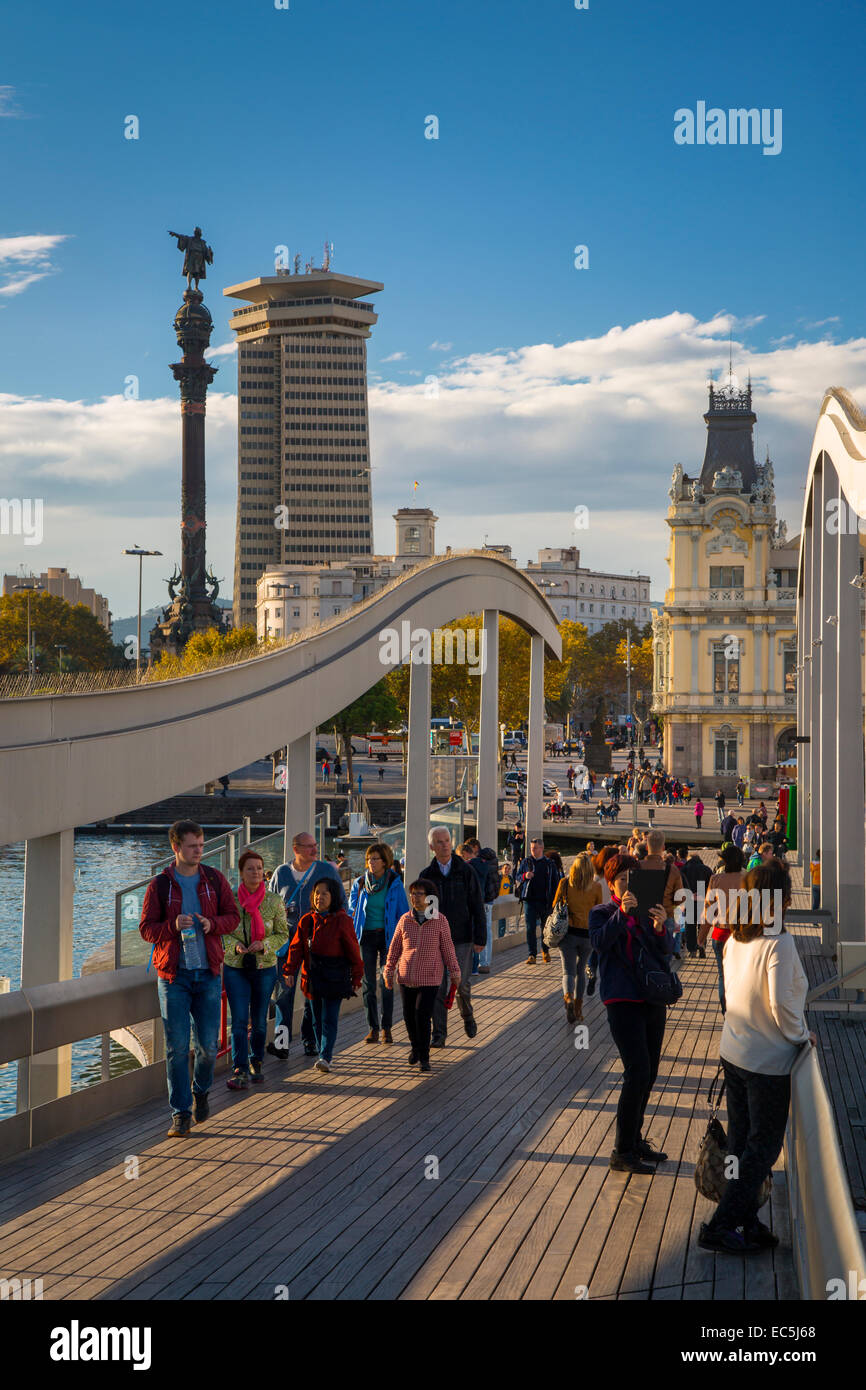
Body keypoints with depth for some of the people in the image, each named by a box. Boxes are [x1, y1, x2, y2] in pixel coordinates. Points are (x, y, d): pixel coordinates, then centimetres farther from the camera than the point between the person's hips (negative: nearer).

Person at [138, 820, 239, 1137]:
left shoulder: (214, 880, 5)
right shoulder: (159, 885, -1)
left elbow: (233, 916, 8)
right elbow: (146, 928, -1)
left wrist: (212, 924, -12)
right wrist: (173, 926, -20)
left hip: (208, 973, 2)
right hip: (173, 974, -2)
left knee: (209, 1044, 2)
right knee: (177, 1047, -2)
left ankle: (201, 1091, 31)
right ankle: (180, 1114, 5)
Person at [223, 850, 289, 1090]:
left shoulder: (274, 901, -3)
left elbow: (283, 934, 2)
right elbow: (222, 931, 2)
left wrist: (264, 945, -16)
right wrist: (235, 946, -17)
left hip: (265, 968, 1)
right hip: (235, 967, -1)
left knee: (259, 1022, 10)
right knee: (239, 1021, -7)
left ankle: (256, 1063, 29)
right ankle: (240, 1071, -5)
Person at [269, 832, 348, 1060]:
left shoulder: (327, 870, 3)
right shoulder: (281, 873, 6)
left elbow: (342, 904, 9)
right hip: (288, 939, 0)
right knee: (284, 989, -8)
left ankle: (310, 1041, 14)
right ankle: (281, 1042, -10)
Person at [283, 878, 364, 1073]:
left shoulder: (342, 921, -6)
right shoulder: (306, 921, 6)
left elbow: (352, 950, -4)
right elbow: (296, 947, 6)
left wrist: (356, 976, -4)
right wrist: (290, 971, -3)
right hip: (313, 979, 5)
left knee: (329, 1019, -7)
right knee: (317, 1020, 11)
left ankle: (325, 1057, -11)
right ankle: (324, 1054, 20)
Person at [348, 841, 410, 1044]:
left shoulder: (395, 883, -4)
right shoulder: (360, 883, 3)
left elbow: (403, 912, 1)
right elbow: (351, 910, 13)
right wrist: (352, 936, 4)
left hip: (388, 936, -2)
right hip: (367, 936, 2)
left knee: (387, 983, -2)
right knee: (369, 984, 3)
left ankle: (386, 1029, 7)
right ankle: (373, 1028, 10)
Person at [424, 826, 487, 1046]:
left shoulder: (466, 872, -1)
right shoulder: (427, 875, 3)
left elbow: (477, 907, -1)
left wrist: (480, 938, -6)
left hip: (461, 938, -1)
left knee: (462, 983, -1)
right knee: (437, 987, -1)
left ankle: (467, 1015, 29)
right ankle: (439, 1034, 5)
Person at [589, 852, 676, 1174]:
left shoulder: (650, 911, 11)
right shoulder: (602, 913, 1)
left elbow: (667, 951, -1)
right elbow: (600, 942, -20)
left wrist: (660, 928, -22)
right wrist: (621, 913, -32)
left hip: (654, 999, 6)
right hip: (622, 999, -6)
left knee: (648, 1073, 11)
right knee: (637, 1072, -14)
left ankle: (635, 1140, 25)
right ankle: (622, 1152, -9)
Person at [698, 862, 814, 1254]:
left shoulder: (735, 938, 1)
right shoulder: (779, 942, -21)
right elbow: (781, 1003, -24)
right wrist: (801, 1036, -7)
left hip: (733, 1052, 7)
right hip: (769, 1060, -7)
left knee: (740, 1140, 15)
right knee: (764, 1146, 3)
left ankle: (745, 1223, 22)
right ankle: (721, 1225, 2)